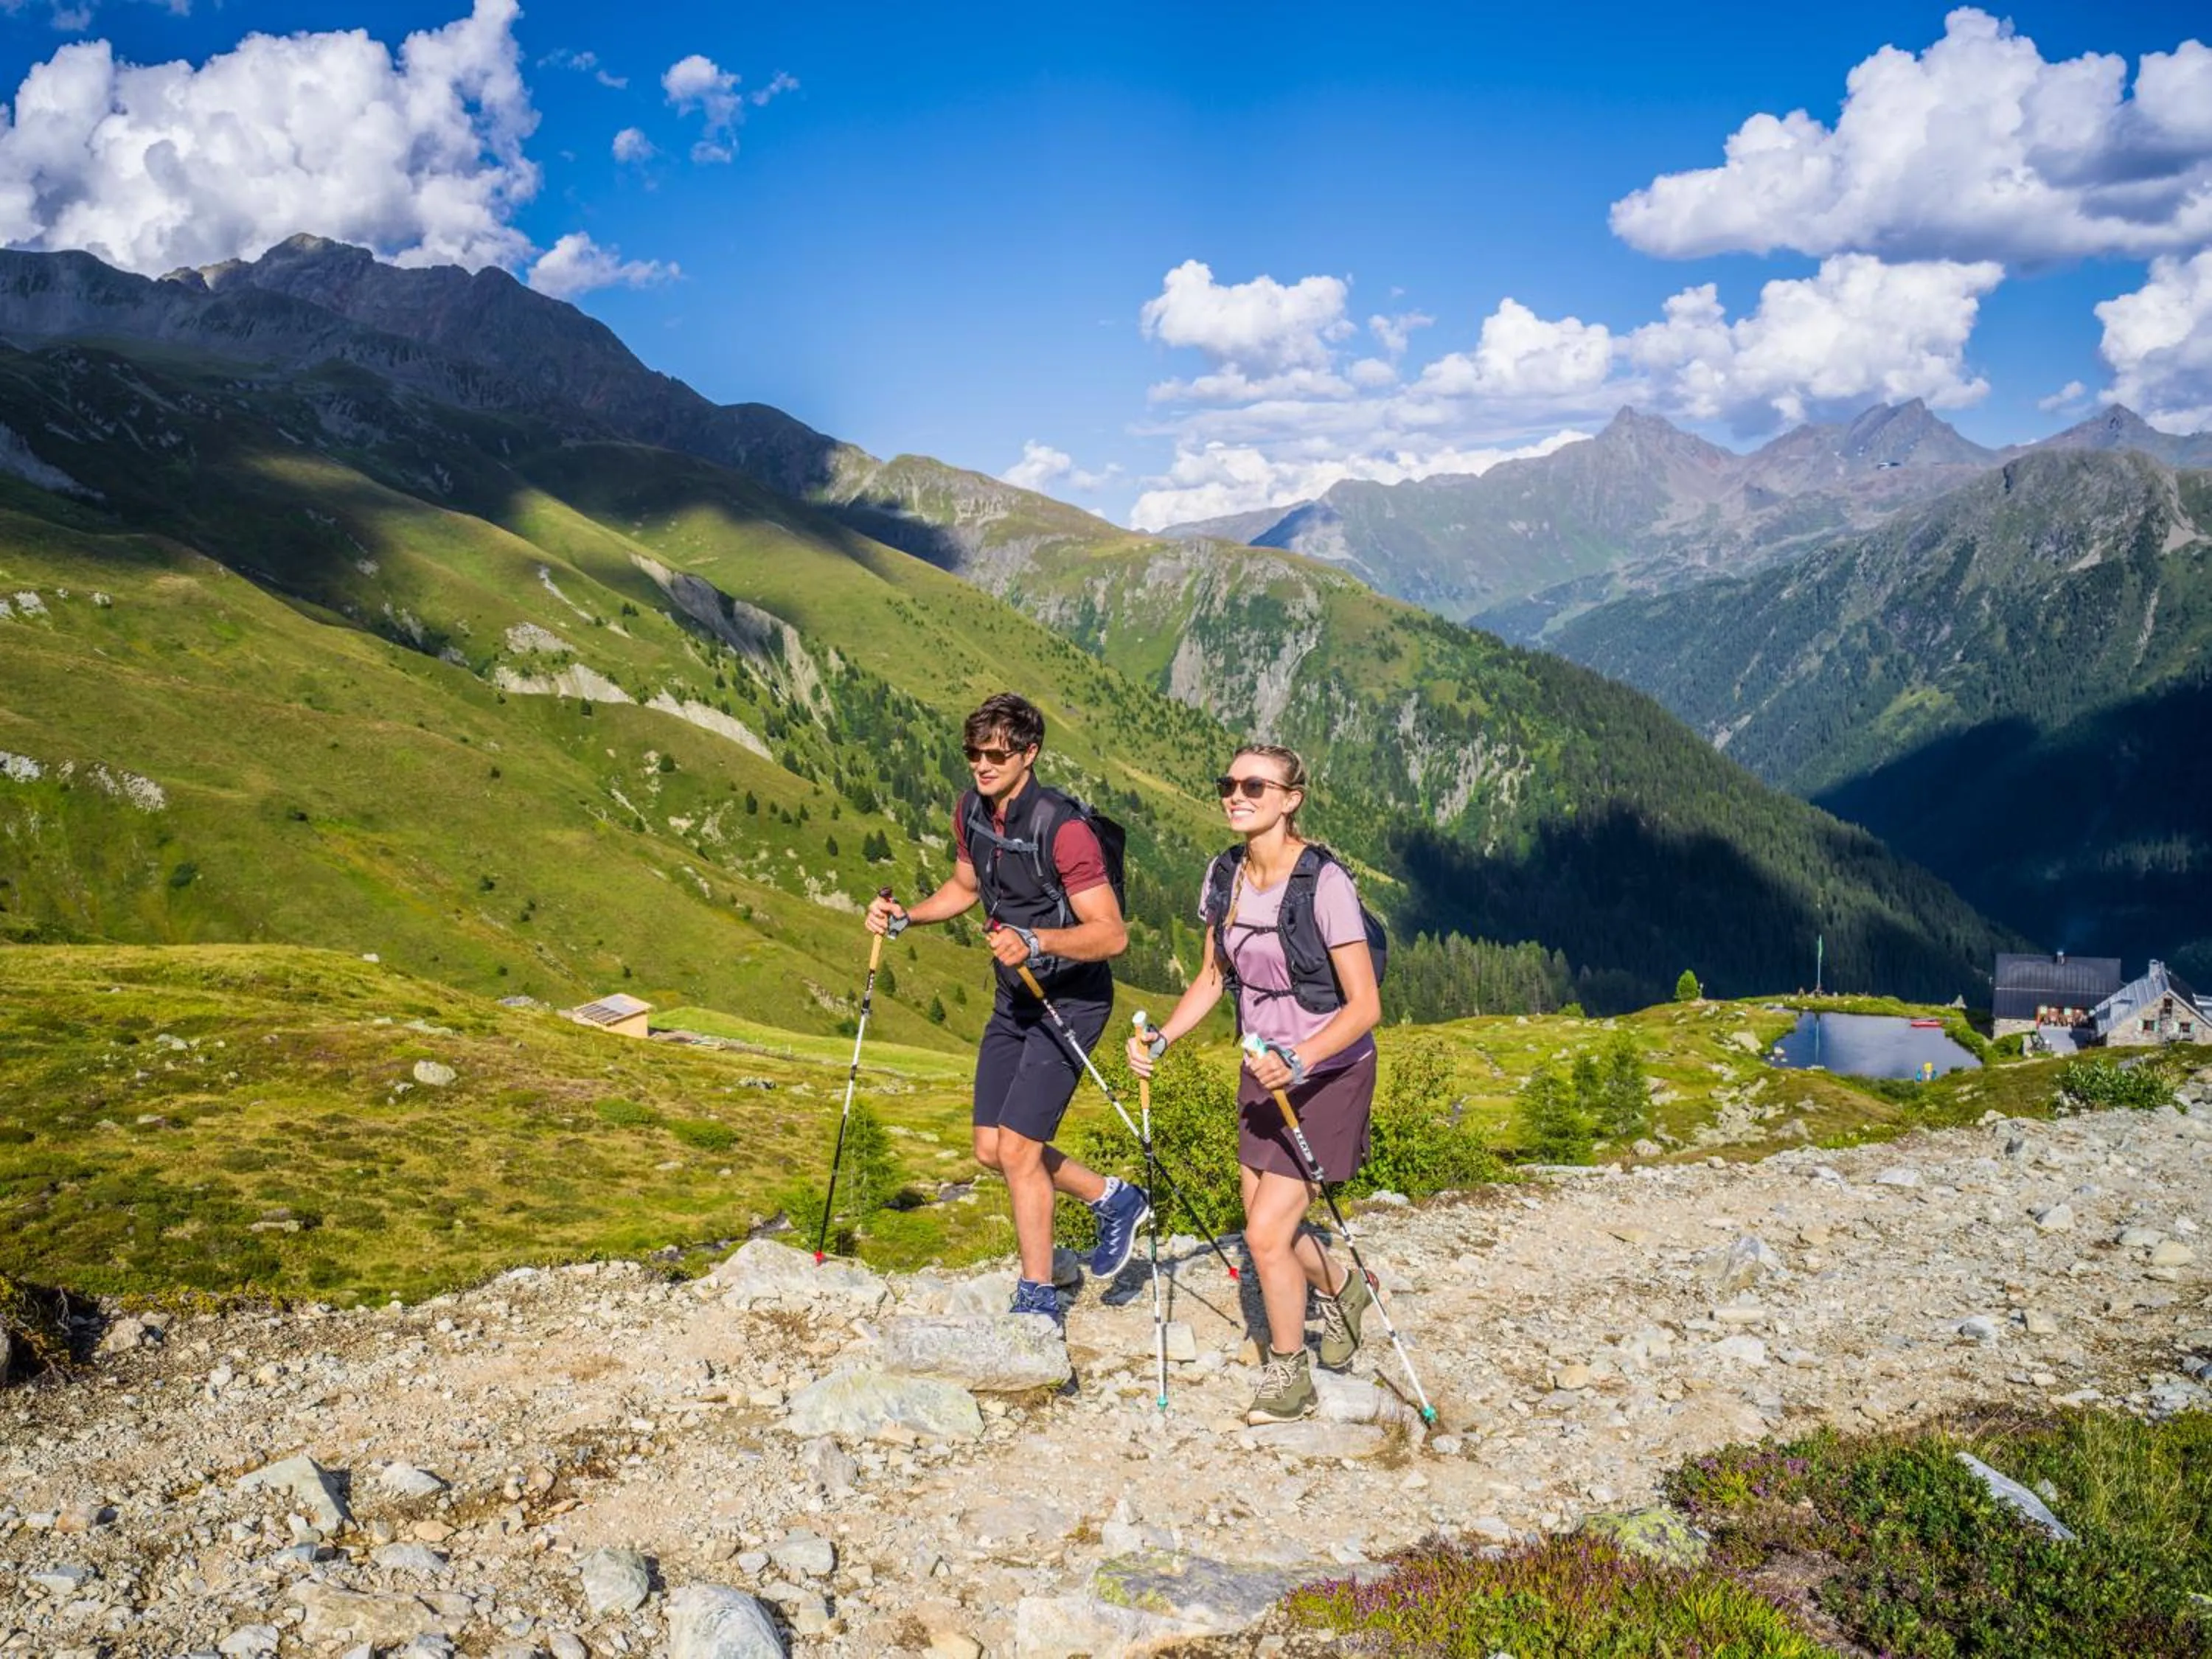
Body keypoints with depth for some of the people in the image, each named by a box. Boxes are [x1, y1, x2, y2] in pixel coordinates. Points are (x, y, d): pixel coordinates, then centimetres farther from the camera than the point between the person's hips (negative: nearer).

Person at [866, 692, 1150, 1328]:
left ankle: (1038, 1300, 6)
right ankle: (1114, 1201, 31)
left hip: (1070, 1001, -8)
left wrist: (1035, 941, -41)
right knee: (991, 1150, 10)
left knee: (1017, 1147, -10)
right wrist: (905, 916, 2)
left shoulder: (1062, 827, -25)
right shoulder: (971, 811, -1)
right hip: (1013, 999, 8)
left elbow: (1112, 934, -27)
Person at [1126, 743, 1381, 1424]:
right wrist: (1160, 1041, -3)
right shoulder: (1224, 876, -2)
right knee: (1265, 1229, 15)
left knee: (1267, 1233, -9)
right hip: (1264, 1070, 7)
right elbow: (1213, 978, 10)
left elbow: (1365, 1007, -23)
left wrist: (1300, 1060, -36)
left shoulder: (1324, 883, -23)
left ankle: (1289, 1378, 14)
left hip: (1328, 1077, -7)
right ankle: (1343, 1289, 47)